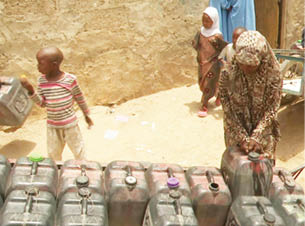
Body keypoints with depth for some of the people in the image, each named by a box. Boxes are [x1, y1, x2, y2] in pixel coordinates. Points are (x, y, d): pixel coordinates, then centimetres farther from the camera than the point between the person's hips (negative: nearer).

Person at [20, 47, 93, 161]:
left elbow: (80, 98, -4)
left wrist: (86, 115, 7)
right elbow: (42, 103, -1)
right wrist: (30, 90, -16)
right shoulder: (42, 79, -4)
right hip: (52, 126, 4)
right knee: (53, 155, 18)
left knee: (78, 151, 12)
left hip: (70, 124, -4)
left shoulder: (70, 79, -17)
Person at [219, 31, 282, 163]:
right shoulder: (227, 73, -20)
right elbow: (228, 111, -15)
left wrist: (256, 137, -22)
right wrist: (242, 138, -18)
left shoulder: (273, 75, -20)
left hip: (264, 133, 0)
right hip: (236, 132, 0)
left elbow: (271, 111, -15)